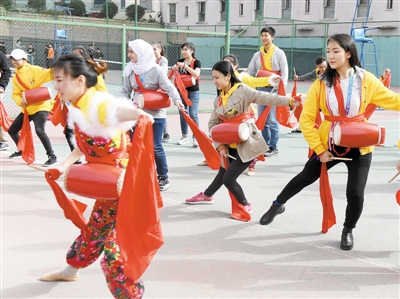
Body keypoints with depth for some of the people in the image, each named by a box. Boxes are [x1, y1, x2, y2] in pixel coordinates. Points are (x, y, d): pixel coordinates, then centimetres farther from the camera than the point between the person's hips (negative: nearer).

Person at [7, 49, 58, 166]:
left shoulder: (34, 70, -12)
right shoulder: (15, 78, 9)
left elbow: (49, 74, -25)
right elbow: (15, 94, 6)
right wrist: (20, 101, -17)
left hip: (41, 106, -8)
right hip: (27, 109, 8)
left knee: (39, 130, -29)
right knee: (12, 130, 15)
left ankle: (52, 156, -17)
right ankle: (22, 150, 40)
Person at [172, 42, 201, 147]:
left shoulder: (196, 62, -5)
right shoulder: (180, 61, 9)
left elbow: (196, 74, -21)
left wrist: (185, 66, -26)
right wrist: (173, 69, -12)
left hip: (193, 92, -5)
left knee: (193, 115, -10)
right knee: (182, 114, 8)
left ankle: (196, 137, -3)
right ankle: (184, 136, 18)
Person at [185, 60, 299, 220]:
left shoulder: (242, 90, -12)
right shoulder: (219, 99, 7)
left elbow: (265, 98, -24)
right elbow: (213, 124, 10)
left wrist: (289, 100, -38)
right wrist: (220, 145, -3)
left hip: (247, 144, -7)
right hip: (230, 145, 7)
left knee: (229, 178, -9)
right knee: (223, 172, 25)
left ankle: (245, 206, 14)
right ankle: (207, 196, 50)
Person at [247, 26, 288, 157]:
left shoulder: (279, 53, 1)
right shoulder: (257, 55, 13)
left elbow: (284, 72, -3)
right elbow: (250, 72, 15)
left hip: (274, 89, -5)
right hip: (260, 89, 5)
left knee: (272, 120, -8)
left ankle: (273, 147, 0)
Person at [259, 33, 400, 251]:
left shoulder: (366, 80, -9)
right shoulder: (321, 83, -9)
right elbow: (306, 119, -8)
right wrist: (319, 149, -11)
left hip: (359, 146, 0)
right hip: (329, 145, 1)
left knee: (355, 193, -5)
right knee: (305, 177, 15)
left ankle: (348, 231, 25)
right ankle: (278, 204, 43)